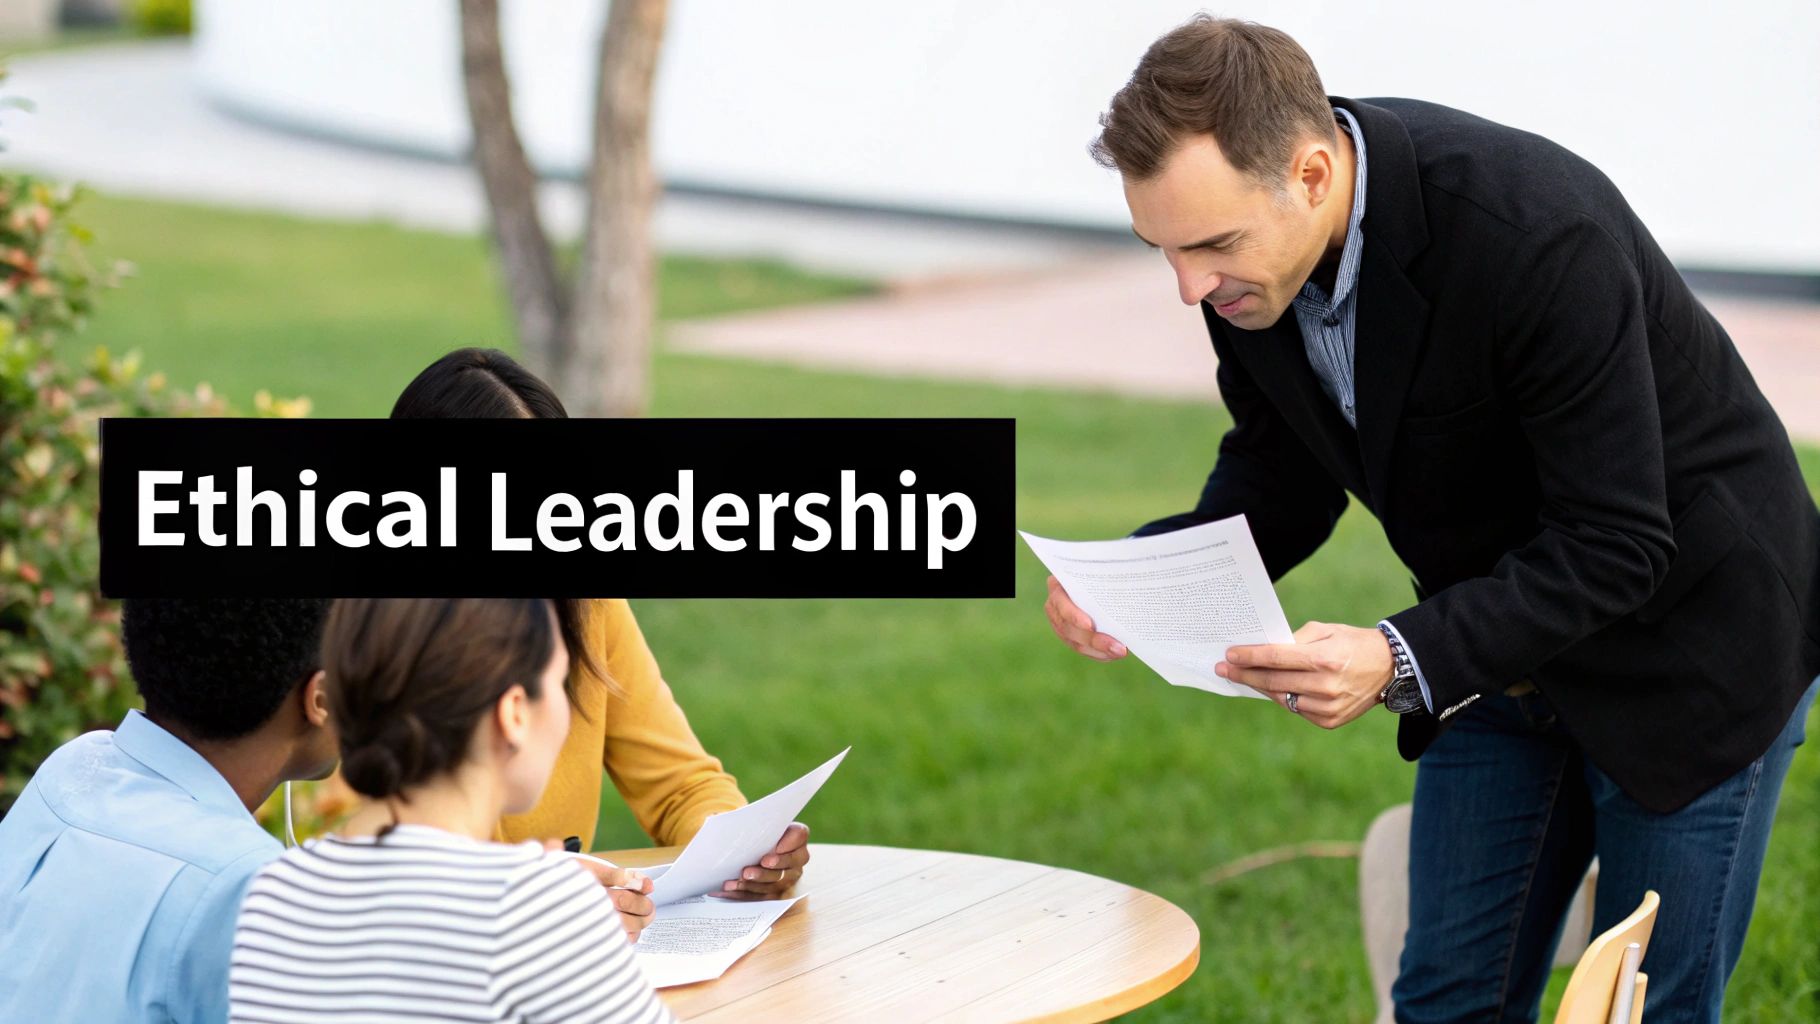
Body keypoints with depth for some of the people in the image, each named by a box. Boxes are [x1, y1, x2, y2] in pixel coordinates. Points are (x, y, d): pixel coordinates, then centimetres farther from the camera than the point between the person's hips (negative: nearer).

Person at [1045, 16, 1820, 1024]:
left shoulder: (1539, 237, -35)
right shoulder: (1247, 231, -14)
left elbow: (1617, 547, -30)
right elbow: (1279, 474, 1)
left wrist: (1401, 660, -41)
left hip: (1689, 631, -6)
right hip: (1503, 642, 6)